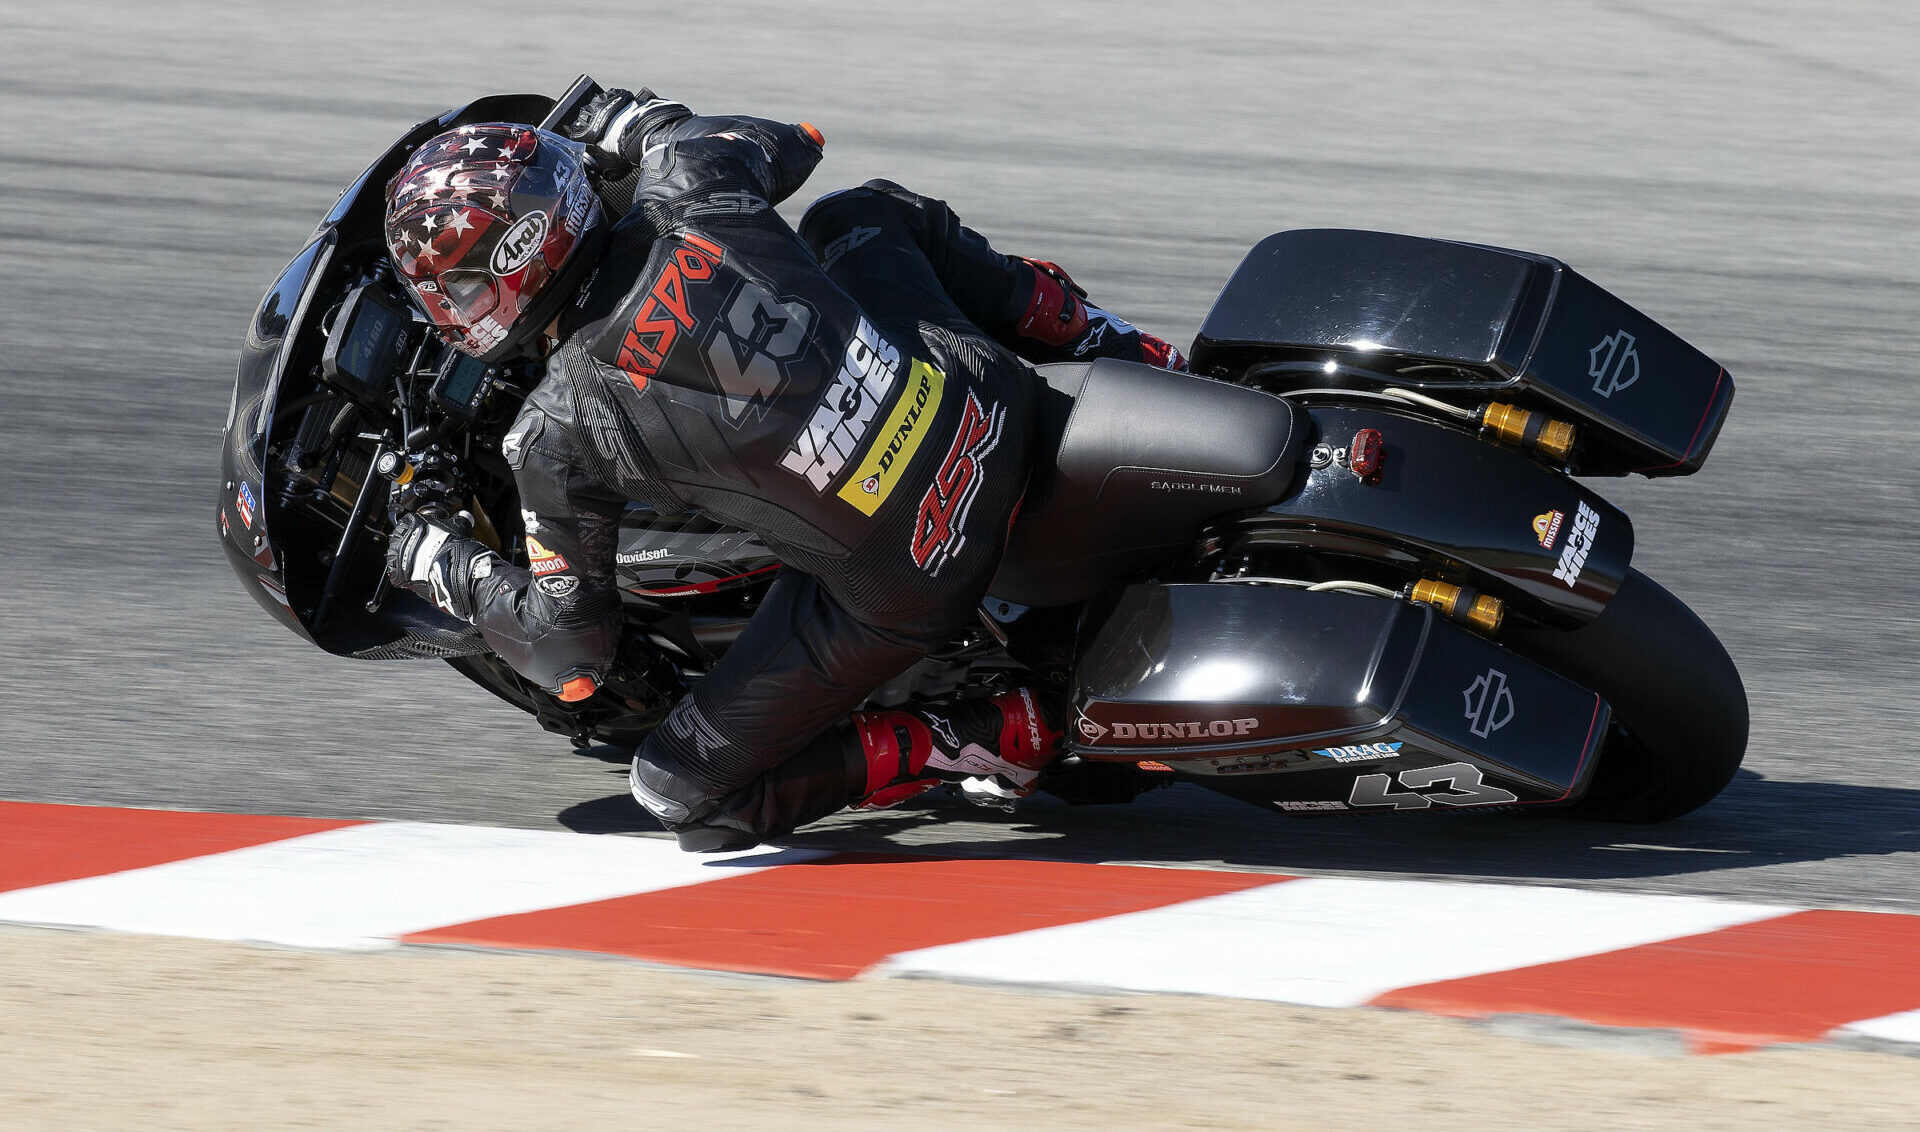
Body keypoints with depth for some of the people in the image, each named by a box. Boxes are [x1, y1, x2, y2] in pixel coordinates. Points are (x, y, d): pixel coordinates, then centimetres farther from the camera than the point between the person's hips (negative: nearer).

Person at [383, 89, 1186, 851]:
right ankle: (1132, 363, 31)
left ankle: (998, 738, 3)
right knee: (863, 214, 33)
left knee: (679, 791, 9)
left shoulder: (555, 440, -16)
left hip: (904, 588, -5)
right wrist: (638, 121, 33)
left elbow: (570, 654, -6)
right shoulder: (691, 197, -7)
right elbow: (788, 146, 19)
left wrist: (445, 570, 10)